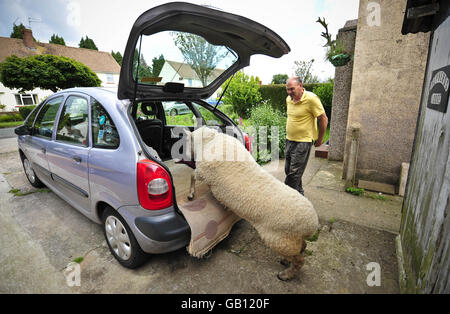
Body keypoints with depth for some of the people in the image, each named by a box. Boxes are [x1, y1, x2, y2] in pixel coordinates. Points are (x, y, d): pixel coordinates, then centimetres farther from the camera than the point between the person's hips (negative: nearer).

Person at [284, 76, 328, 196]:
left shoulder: (311, 98, -15)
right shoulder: (288, 99, 6)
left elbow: (323, 119, -9)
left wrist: (319, 139, -3)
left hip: (303, 141, -8)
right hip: (289, 140, 8)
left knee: (294, 173, -5)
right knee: (288, 170, 15)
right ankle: (299, 193, 33)